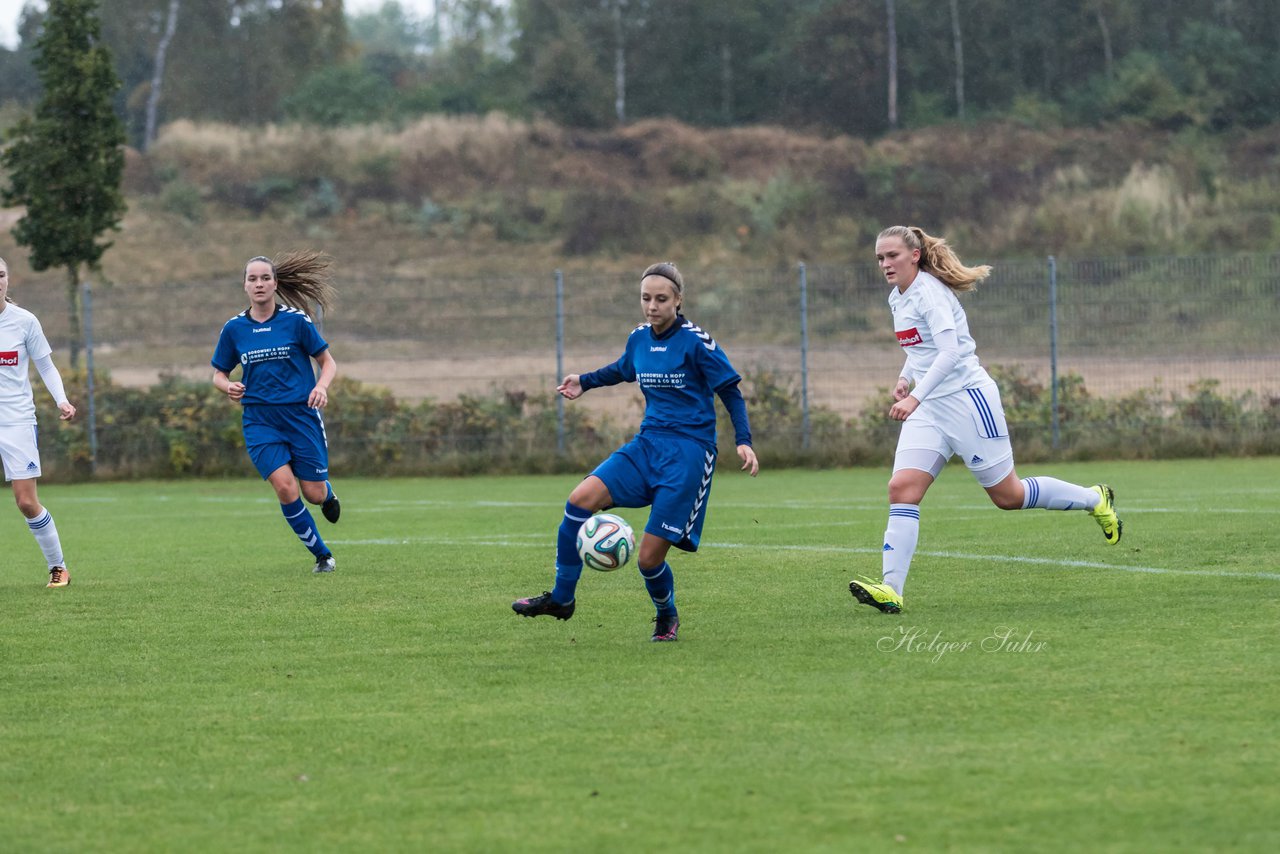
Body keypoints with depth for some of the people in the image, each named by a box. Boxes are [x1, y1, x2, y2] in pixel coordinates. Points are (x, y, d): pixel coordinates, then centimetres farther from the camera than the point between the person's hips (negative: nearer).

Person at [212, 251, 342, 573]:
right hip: (260, 421, 1)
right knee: (286, 489, -17)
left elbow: (328, 361, 3)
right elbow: (218, 374, 13)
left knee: (313, 494, 0)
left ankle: (328, 493, 41)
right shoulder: (234, 328, 2)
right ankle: (322, 555, 1)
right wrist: (229, 386, -10)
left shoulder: (296, 320, -4)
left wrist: (321, 386, -17)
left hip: (301, 413, -1)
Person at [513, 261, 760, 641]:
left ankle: (667, 615, 24)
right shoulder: (639, 338, 9)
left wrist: (743, 442, -15)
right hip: (648, 443, 6)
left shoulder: (696, 342, -9)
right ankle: (561, 598, -4)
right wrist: (584, 382, 21)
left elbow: (731, 392, -4)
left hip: (689, 451, -6)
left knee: (649, 557, -10)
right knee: (581, 499, -17)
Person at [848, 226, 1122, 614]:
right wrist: (906, 377, 10)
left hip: (966, 398, -8)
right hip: (927, 408, 8)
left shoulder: (929, 292, -17)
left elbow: (950, 351, -29)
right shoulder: (897, 298, 11)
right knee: (901, 489, -11)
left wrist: (915, 396, -39)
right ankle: (891, 589, -19)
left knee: (1008, 496, 3)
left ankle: (1095, 499, 26)